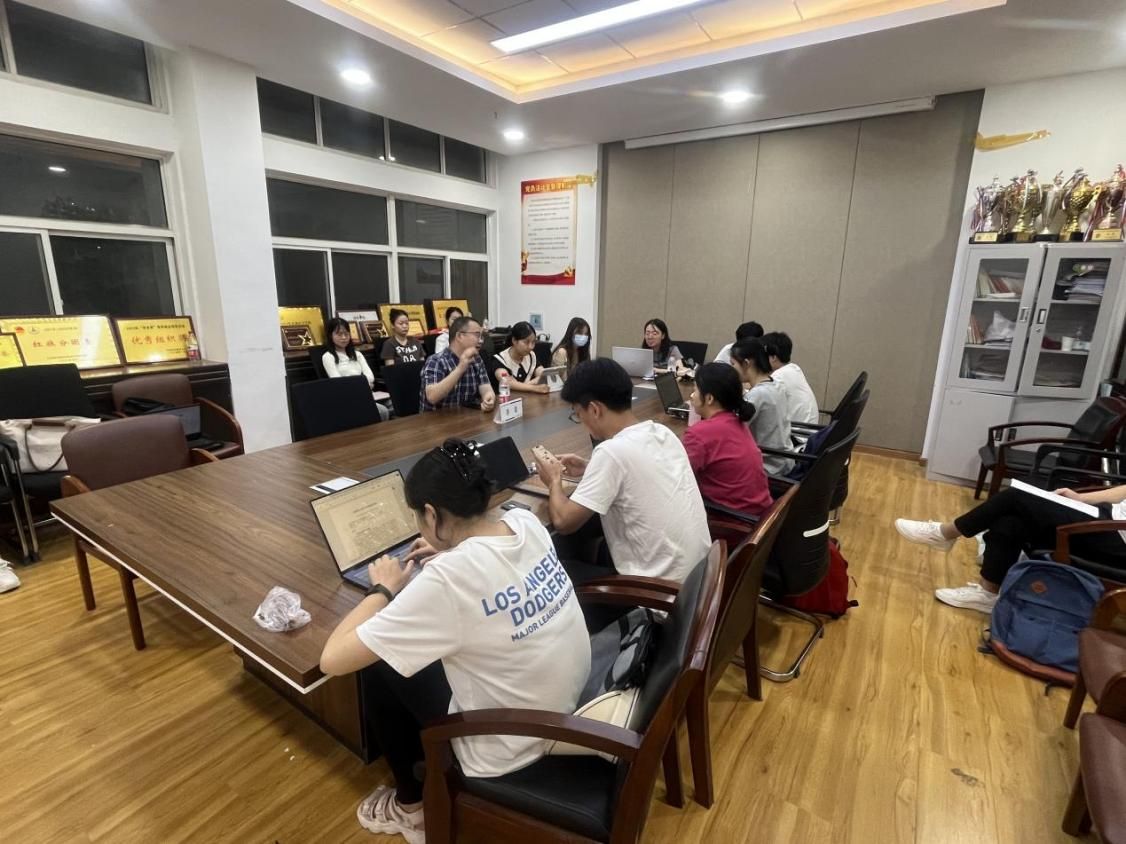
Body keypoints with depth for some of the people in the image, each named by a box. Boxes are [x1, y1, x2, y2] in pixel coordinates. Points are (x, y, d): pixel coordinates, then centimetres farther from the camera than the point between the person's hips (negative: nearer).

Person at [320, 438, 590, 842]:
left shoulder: (446, 579, -31)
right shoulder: (527, 523, -10)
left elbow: (333, 659, -22)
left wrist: (384, 589, -9)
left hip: (508, 753, -6)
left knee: (379, 669, 11)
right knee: (421, 647, 22)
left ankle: (411, 804, 30)